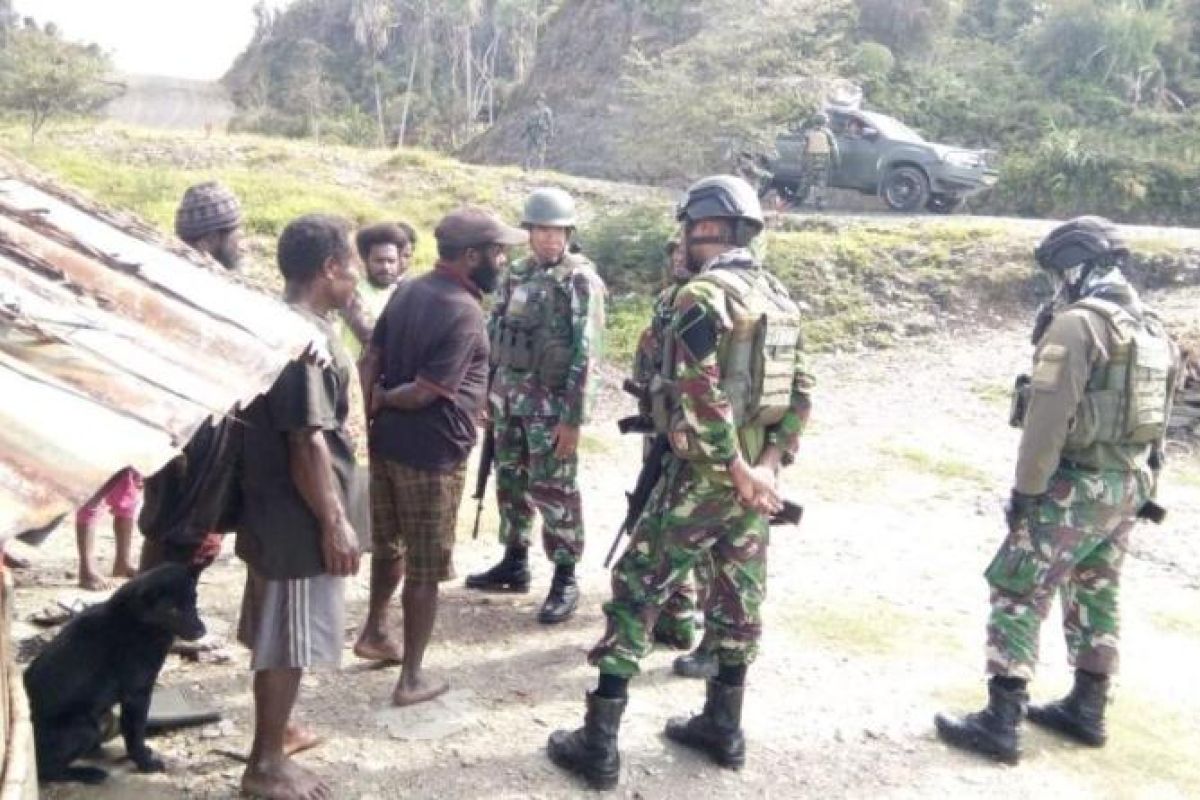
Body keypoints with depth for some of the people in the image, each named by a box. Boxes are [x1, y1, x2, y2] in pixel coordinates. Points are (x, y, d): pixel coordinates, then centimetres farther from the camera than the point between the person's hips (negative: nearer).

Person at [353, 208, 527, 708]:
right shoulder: (464, 311, -21)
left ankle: (374, 633, 42)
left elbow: (369, 362, 6)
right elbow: (424, 392, -22)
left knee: (390, 547, 26)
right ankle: (411, 678, 13)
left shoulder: (408, 291, 5)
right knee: (425, 569, 4)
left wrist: (376, 409, 7)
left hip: (385, 442, 8)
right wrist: (385, 399, -4)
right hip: (432, 454, -8)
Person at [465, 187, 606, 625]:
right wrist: (484, 391, 12)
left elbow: (585, 352, -15)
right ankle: (515, 563, 28)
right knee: (510, 481, 14)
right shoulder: (516, 274, 10)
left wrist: (573, 416, -19)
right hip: (508, 398, 7)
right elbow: (492, 332, 16)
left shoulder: (581, 280, -10)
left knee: (553, 489, -3)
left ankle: (566, 579, 7)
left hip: (551, 402, -6)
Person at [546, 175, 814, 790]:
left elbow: (703, 398, -23)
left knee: (636, 593, 0)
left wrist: (737, 472, -16)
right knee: (738, 598, 16)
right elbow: (800, 394, 7)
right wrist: (766, 466, -3)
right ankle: (723, 728, 28)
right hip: (754, 475, 8)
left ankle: (600, 742, 4)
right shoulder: (781, 299, 10)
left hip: (705, 474, -8)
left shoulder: (703, 295, -16)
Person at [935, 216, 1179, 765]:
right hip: (1126, 487, 9)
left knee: (1017, 595, -3)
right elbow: (1154, 418, 15)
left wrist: (1026, 489, -15)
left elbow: (1048, 418, -21)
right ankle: (1087, 711, 28)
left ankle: (1001, 724, -2)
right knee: (1096, 596, 18)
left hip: (1074, 487, -9)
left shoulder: (1076, 324, -17)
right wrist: (1141, 488, 22)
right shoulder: (1153, 329, 11)